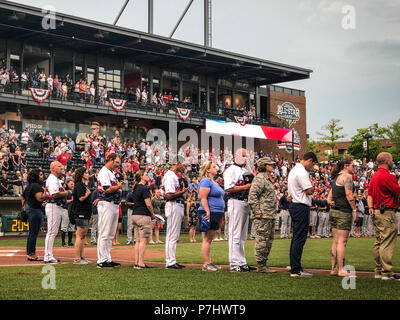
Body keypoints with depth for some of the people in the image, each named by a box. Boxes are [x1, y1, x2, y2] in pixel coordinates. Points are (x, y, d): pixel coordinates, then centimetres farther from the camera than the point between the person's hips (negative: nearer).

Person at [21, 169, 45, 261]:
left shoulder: (29, 186, 17)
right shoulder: (36, 186, -14)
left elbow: (23, 197, 25)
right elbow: (40, 198, -24)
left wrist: (24, 207, 27)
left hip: (29, 209, 11)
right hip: (36, 210, -11)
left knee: (32, 233, 14)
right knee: (34, 233, -8)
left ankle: (30, 254, 19)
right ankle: (31, 254, -6)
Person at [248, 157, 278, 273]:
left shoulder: (268, 179, 21)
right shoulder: (259, 178, -11)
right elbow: (252, 195, -20)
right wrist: (257, 212, -21)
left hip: (270, 216, 10)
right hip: (263, 216, -10)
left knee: (269, 241, 12)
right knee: (262, 240, -7)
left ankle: (264, 264, 18)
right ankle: (260, 266, -3)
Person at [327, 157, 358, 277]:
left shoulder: (336, 178, 19)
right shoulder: (347, 176, -9)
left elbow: (330, 195, 21)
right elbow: (349, 194, -16)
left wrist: (330, 202, 4)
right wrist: (354, 209, -12)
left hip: (334, 211, 9)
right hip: (344, 212, -9)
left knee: (336, 241, 11)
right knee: (342, 242, -7)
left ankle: (333, 269, 13)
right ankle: (341, 270, -5)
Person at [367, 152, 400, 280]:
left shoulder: (374, 176, 15)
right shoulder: (387, 176, -15)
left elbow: (369, 194, 14)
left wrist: (371, 208, 5)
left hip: (377, 212, 10)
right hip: (387, 213, -10)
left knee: (379, 243, 12)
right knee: (387, 244, -8)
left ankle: (378, 271, 16)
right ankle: (387, 273, -7)